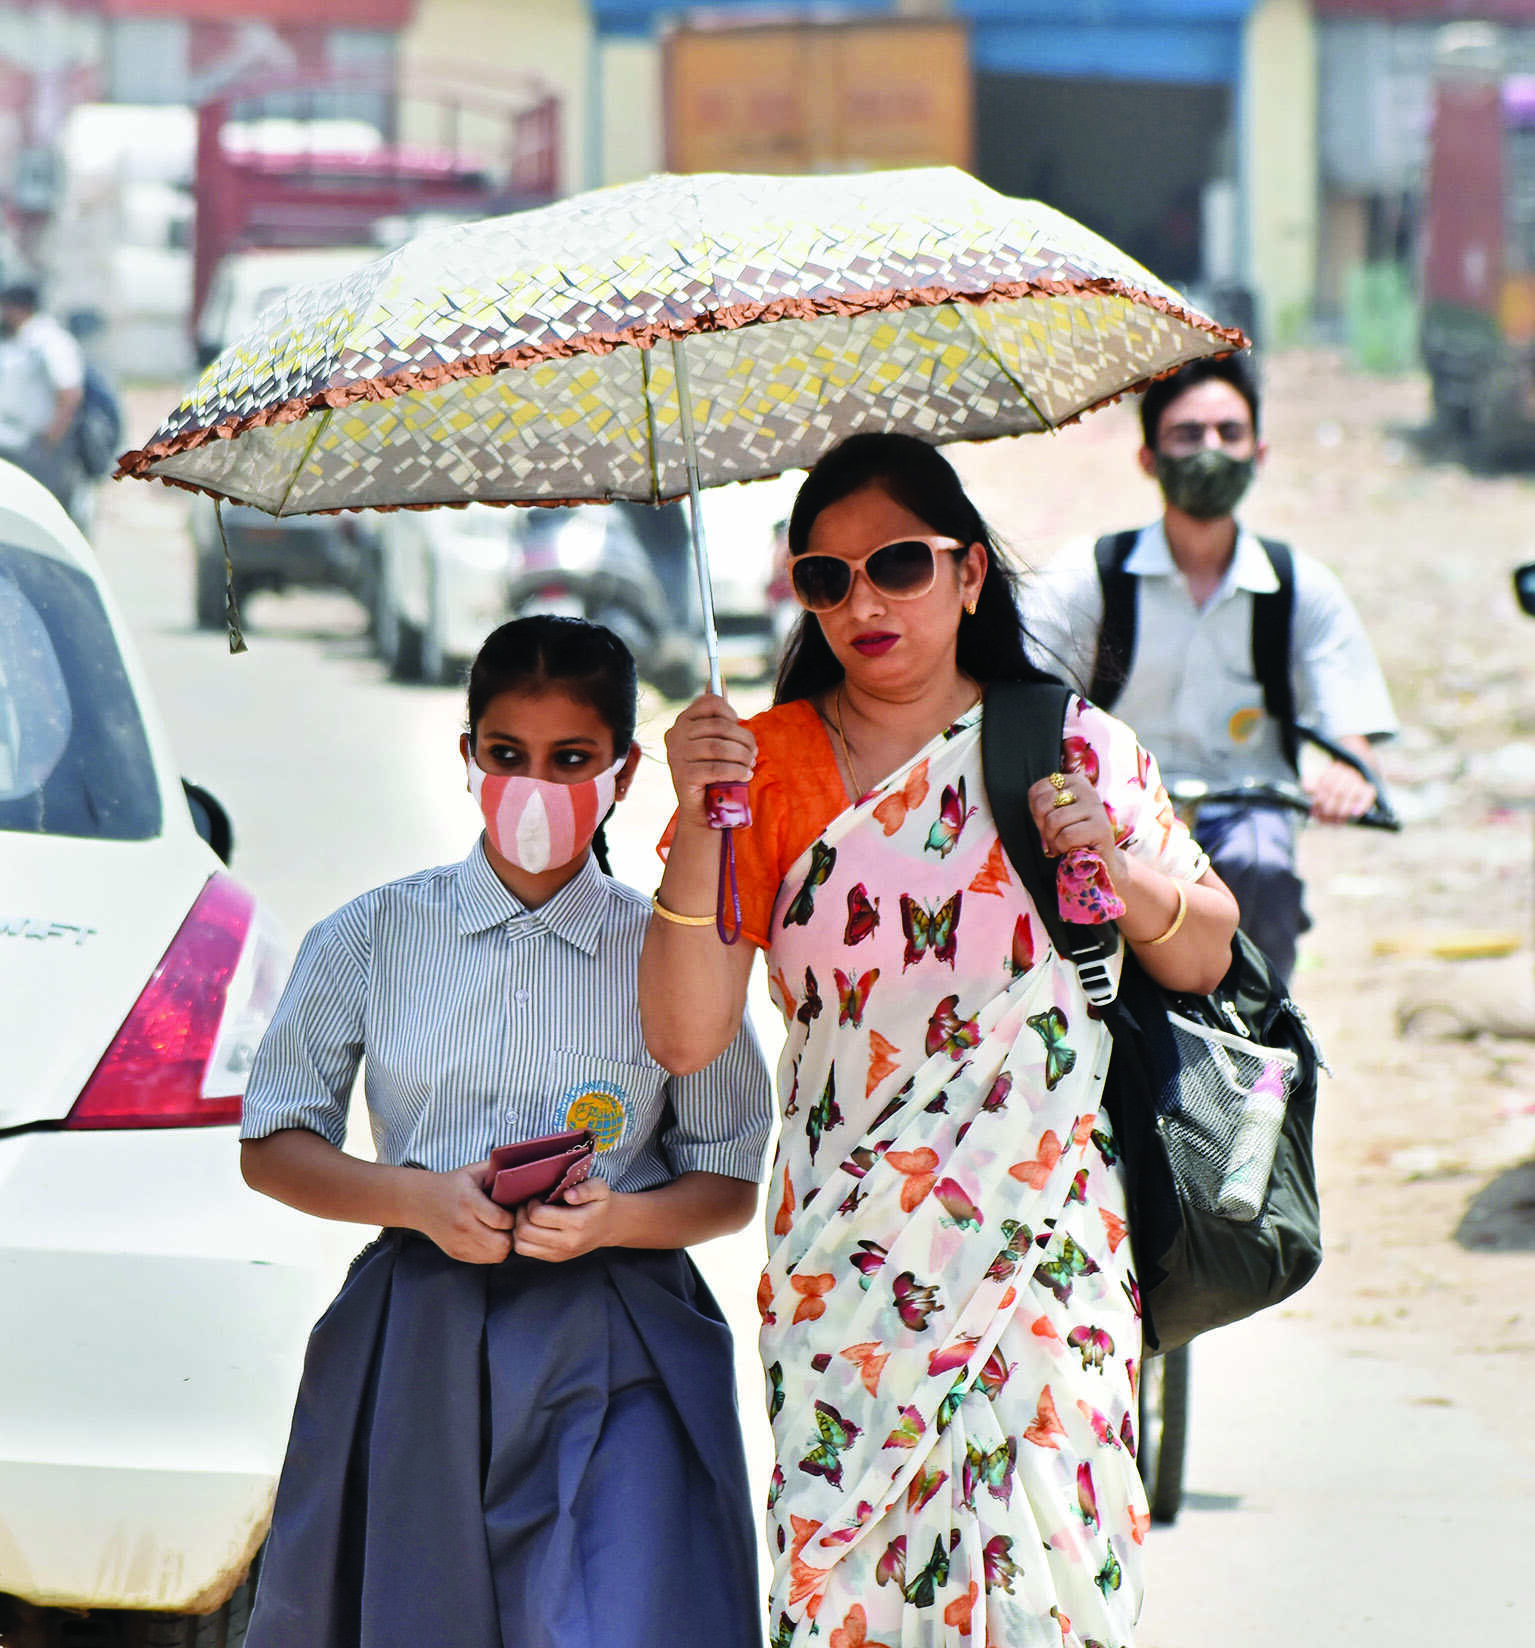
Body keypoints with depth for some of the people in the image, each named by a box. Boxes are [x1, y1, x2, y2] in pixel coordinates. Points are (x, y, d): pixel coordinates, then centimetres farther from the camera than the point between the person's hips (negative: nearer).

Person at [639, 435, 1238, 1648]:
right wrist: (697, 829, -14)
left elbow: (1203, 959, 12)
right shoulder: (767, 766, 5)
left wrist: (1122, 868, -7)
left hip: (1043, 1244, 0)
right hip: (845, 1261, 0)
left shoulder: (1067, 746, 6)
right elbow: (687, 1038, -3)